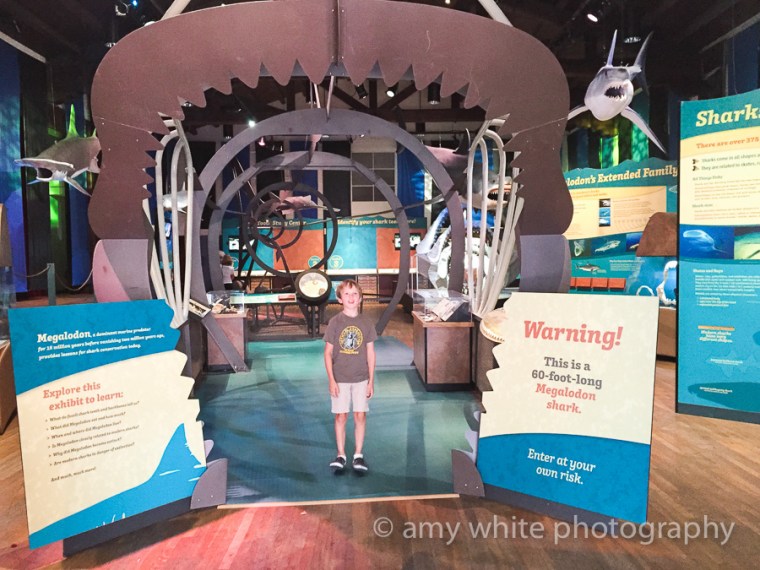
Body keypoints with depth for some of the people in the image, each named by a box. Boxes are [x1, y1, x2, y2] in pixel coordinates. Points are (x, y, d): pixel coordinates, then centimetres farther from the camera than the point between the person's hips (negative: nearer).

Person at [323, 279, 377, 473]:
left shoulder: (366, 323, 0)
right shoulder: (335, 322, -4)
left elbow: (370, 352, 4)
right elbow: (328, 352, -2)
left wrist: (371, 380, 2)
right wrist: (331, 380, -6)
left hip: (361, 378, 1)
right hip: (340, 378, -1)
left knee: (360, 416, 4)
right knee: (341, 416, 5)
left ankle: (358, 455, 17)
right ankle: (341, 455, 19)